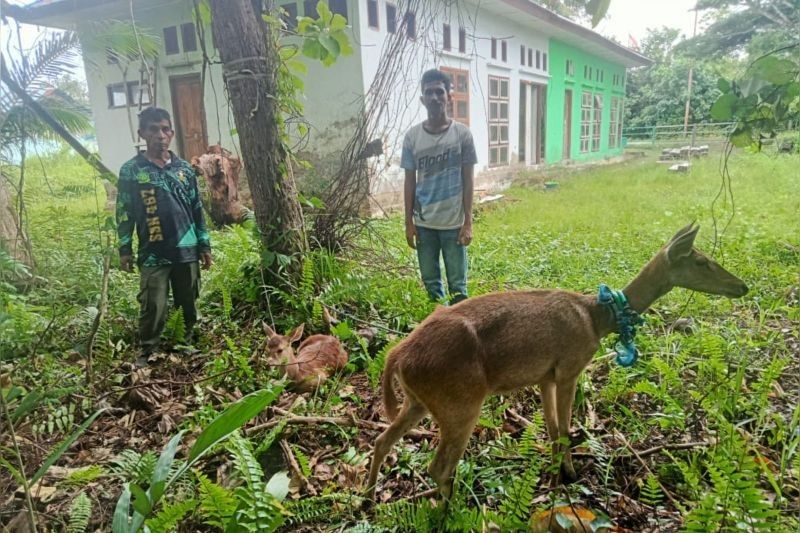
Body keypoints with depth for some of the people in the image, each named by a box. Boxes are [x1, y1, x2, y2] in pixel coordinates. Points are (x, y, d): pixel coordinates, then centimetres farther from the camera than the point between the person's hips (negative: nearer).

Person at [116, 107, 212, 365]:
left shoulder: (184, 169, 7)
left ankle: (190, 345, 31)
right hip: (153, 254, -2)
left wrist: (205, 245, 8)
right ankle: (147, 353, 16)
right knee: (153, 308, -2)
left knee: (189, 304, 12)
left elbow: (197, 210, 10)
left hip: (186, 251, 3)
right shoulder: (131, 170, -1)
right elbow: (124, 213, 2)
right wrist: (124, 249, -1)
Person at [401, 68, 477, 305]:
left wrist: (468, 222, -5)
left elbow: (467, 181, -1)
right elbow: (410, 182, 5)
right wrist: (408, 223, 3)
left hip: (453, 223, -2)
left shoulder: (462, 133, -4)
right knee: (430, 281, 12)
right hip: (424, 223, 2)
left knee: (457, 283, 5)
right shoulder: (412, 136, 1)